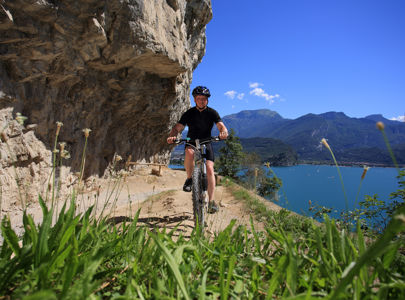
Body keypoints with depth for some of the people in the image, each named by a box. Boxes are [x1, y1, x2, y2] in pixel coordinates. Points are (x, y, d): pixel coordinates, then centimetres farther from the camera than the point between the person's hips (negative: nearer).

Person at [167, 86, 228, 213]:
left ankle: (211, 201, -9)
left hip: (206, 143, 1)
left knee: (209, 169, -17)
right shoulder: (189, 113, -5)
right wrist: (172, 136, -35)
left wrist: (223, 132, -39)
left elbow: (221, 126, -14)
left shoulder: (212, 112, -4)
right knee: (189, 152, -37)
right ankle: (189, 179, -16)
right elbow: (177, 127, -12)